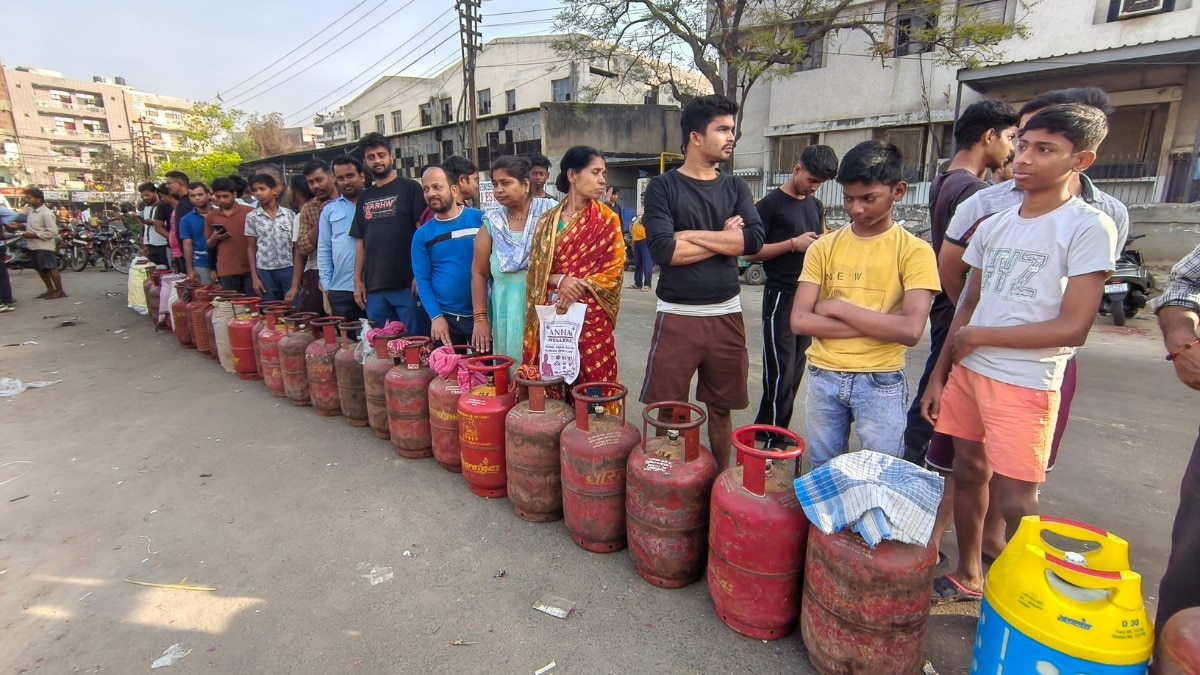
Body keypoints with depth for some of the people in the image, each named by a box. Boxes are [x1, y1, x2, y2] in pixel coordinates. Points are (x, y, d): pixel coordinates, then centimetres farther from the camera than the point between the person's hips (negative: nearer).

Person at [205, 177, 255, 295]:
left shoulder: (249, 212, 1)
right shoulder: (211, 216, 9)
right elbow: (209, 245, 18)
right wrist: (215, 238, -4)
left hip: (250, 268, -2)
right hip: (226, 270, 2)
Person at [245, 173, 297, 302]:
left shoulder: (289, 214, 3)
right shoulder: (252, 217, 4)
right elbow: (251, 247, 7)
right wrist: (254, 277, 1)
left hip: (289, 269, -1)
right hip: (265, 271, 1)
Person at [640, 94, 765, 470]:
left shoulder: (735, 188, 9)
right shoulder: (663, 187, -2)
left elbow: (754, 240, -7)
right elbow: (662, 250, -16)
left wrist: (692, 235, -12)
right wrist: (724, 237, -7)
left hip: (726, 315, 3)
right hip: (677, 316, -3)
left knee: (721, 407, 13)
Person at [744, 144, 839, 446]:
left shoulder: (817, 206, 15)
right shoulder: (770, 204, -5)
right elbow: (751, 252, -10)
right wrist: (793, 244, -17)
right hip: (781, 297, -7)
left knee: (796, 370, 9)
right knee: (781, 371, -5)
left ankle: (769, 429, 20)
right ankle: (773, 436, 9)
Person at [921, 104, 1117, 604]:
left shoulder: (1088, 228, -9)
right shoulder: (994, 225, 9)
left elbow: (1073, 328, -15)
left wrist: (979, 335, -8)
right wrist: (939, 375, 10)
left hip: (1025, 385, -6)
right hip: (967, 372, 6)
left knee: (1012, 498, 0)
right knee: (969, 473, 15)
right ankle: (968, 577, 33)